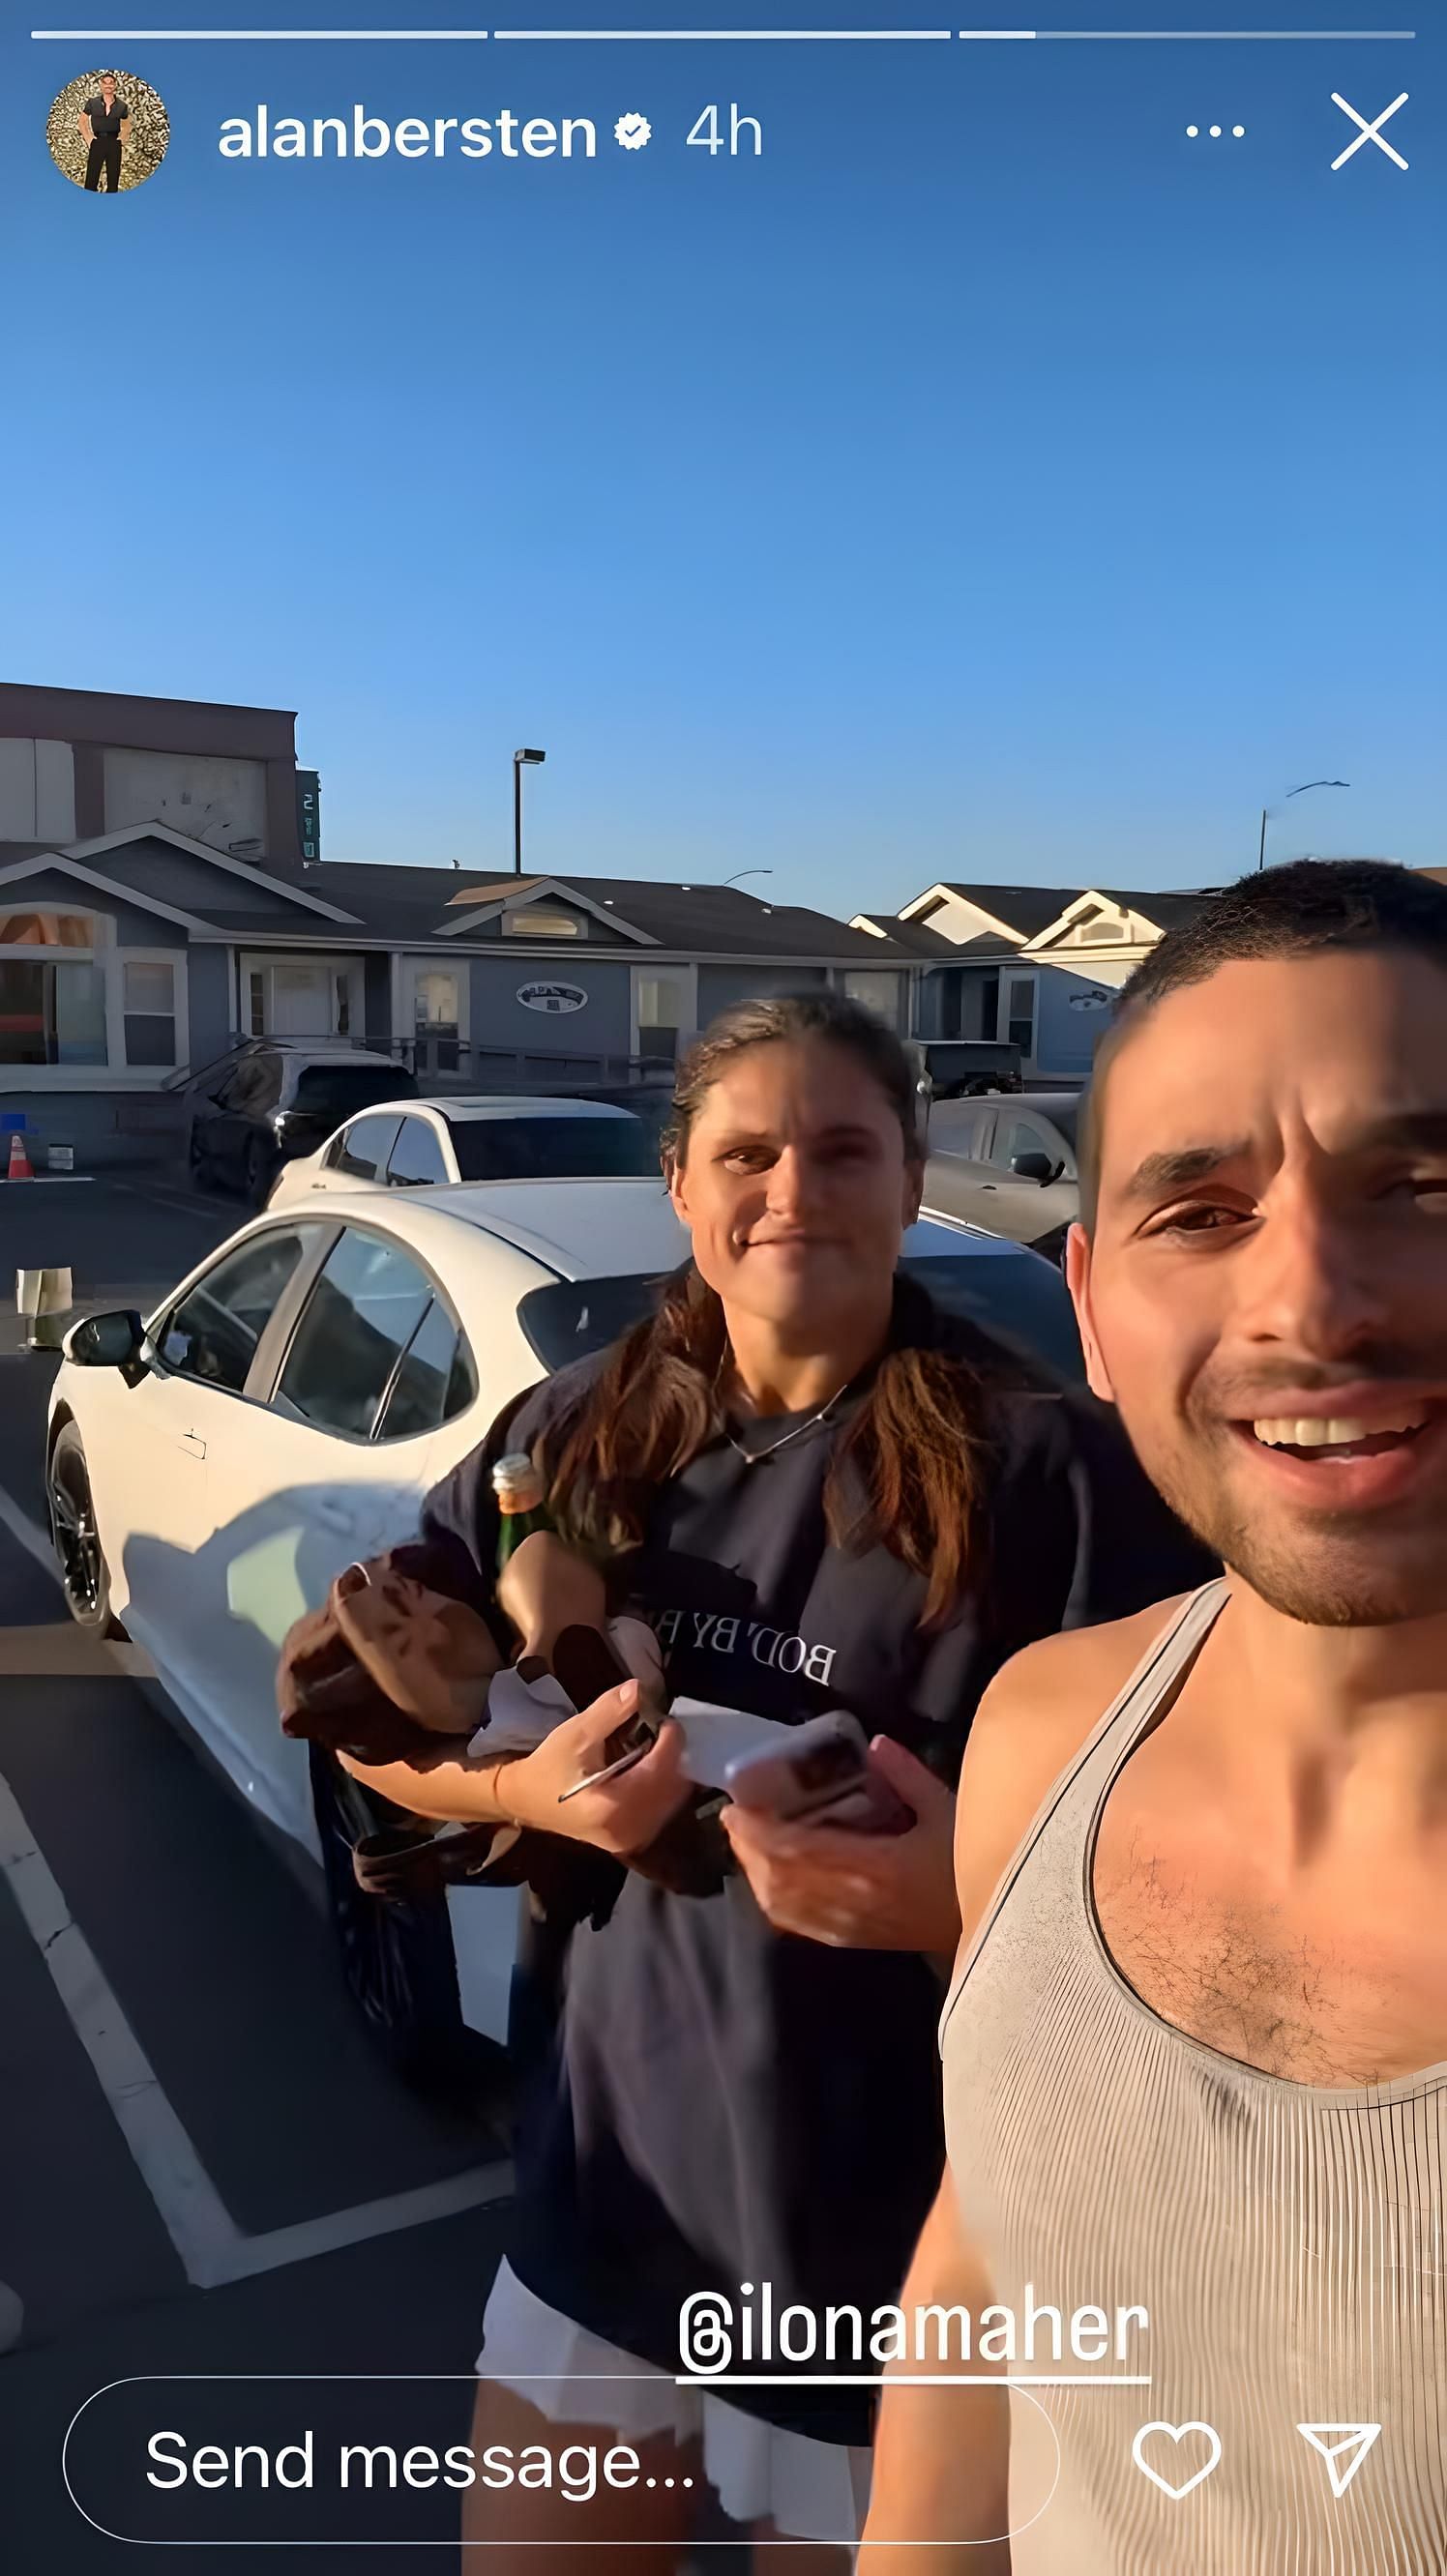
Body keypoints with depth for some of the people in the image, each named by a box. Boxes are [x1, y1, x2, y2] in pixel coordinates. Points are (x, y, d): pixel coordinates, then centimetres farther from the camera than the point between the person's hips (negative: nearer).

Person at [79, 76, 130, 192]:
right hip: (97, 142, -2)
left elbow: (127, 126, 21)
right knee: (92, 178, -5)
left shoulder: (122, 106, 6)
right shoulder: (92, 103, 3)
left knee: (113, 178, 5)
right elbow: (82, 122, 9)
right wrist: (88, 139, -2)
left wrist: (123, 139, 7)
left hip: (114, 143, 2)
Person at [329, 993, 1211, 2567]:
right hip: (609, 2186, 4)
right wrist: (532, 1791, -14)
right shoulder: (580, 1435, -3)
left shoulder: (1042, 1465, -17)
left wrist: (969, 1899, -31)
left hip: (902, 2246, -4)